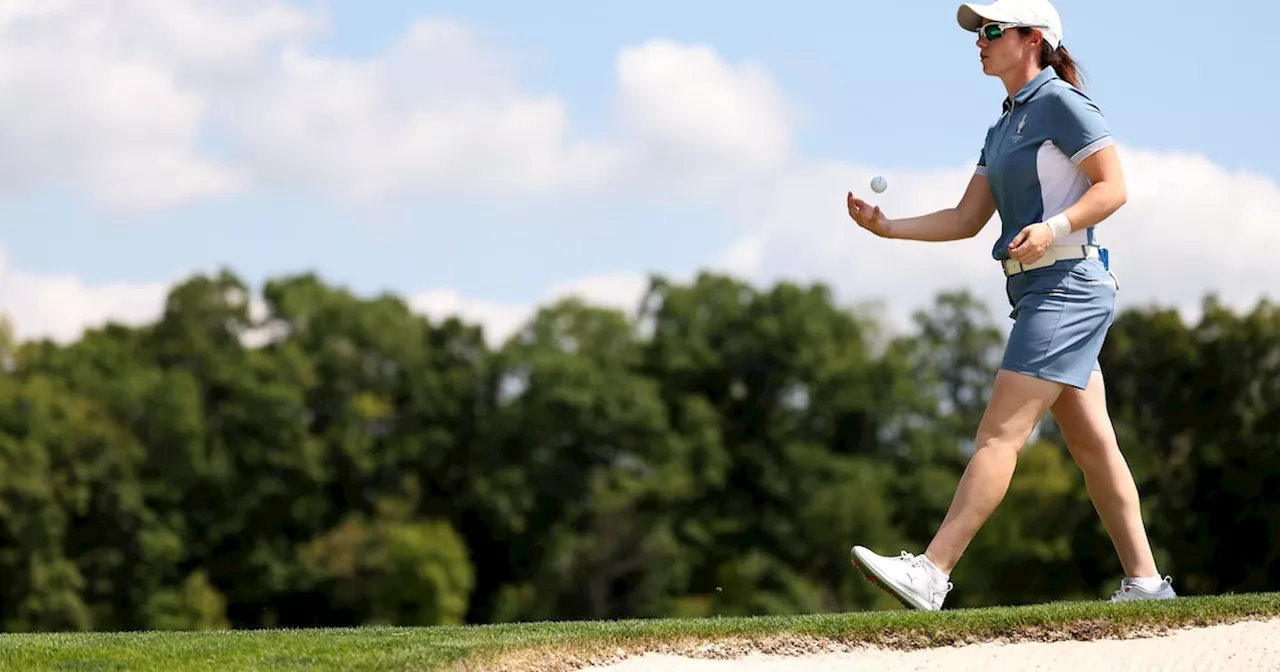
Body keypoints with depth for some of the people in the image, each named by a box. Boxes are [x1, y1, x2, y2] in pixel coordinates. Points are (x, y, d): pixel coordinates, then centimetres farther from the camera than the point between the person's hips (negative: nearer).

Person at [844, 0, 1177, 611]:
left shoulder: (1061, 102, -7)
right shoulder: (1005, 126, 19)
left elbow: (1113, 188, -11)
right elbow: (967, 219, 16)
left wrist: (1054, 227, -25)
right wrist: (888, 227, 4)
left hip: (1067, 287, -10)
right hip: (1039, 293, 10)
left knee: (1000, 434, -15)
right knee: (1092, 444, 9)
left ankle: (931, 574, -21)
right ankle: (1145, 580, 13)